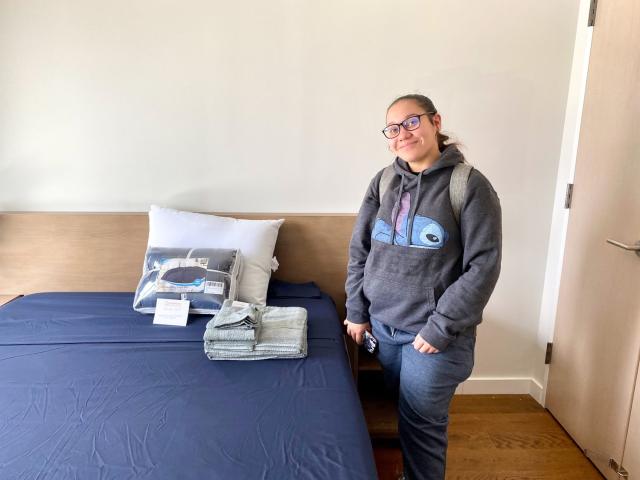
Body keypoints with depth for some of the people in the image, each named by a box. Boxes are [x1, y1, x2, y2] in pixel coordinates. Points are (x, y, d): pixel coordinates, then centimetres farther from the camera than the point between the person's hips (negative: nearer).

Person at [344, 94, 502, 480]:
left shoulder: (470, 185, -11)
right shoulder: (384, 181, 3)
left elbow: (483, 266, -15)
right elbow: (360, 249, 7)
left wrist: (442, 328, -16)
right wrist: (357, 310, 5)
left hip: (434, 334, -4)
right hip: (383, 325, 5)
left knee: (421, 425, 8)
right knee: (405, 414, 20)